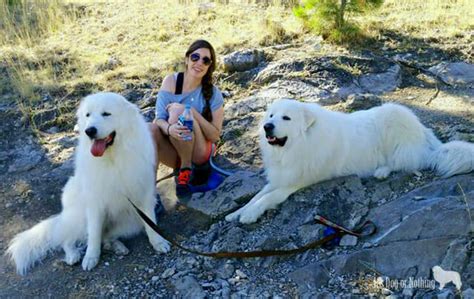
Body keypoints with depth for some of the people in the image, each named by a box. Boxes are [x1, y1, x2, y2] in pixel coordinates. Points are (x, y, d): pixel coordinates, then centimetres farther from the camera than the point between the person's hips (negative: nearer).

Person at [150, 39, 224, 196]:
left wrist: (192, 112, -26)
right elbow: (159, 118, -11)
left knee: (178, 112, -27)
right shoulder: (171, 81, -5)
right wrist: (169, 129, -35)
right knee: (150, 129, -28)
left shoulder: (214, 94, -9)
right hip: (173, 152, 2)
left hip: (198, 154, -2)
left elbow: (215, 135, -12)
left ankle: (187, 168, -11)